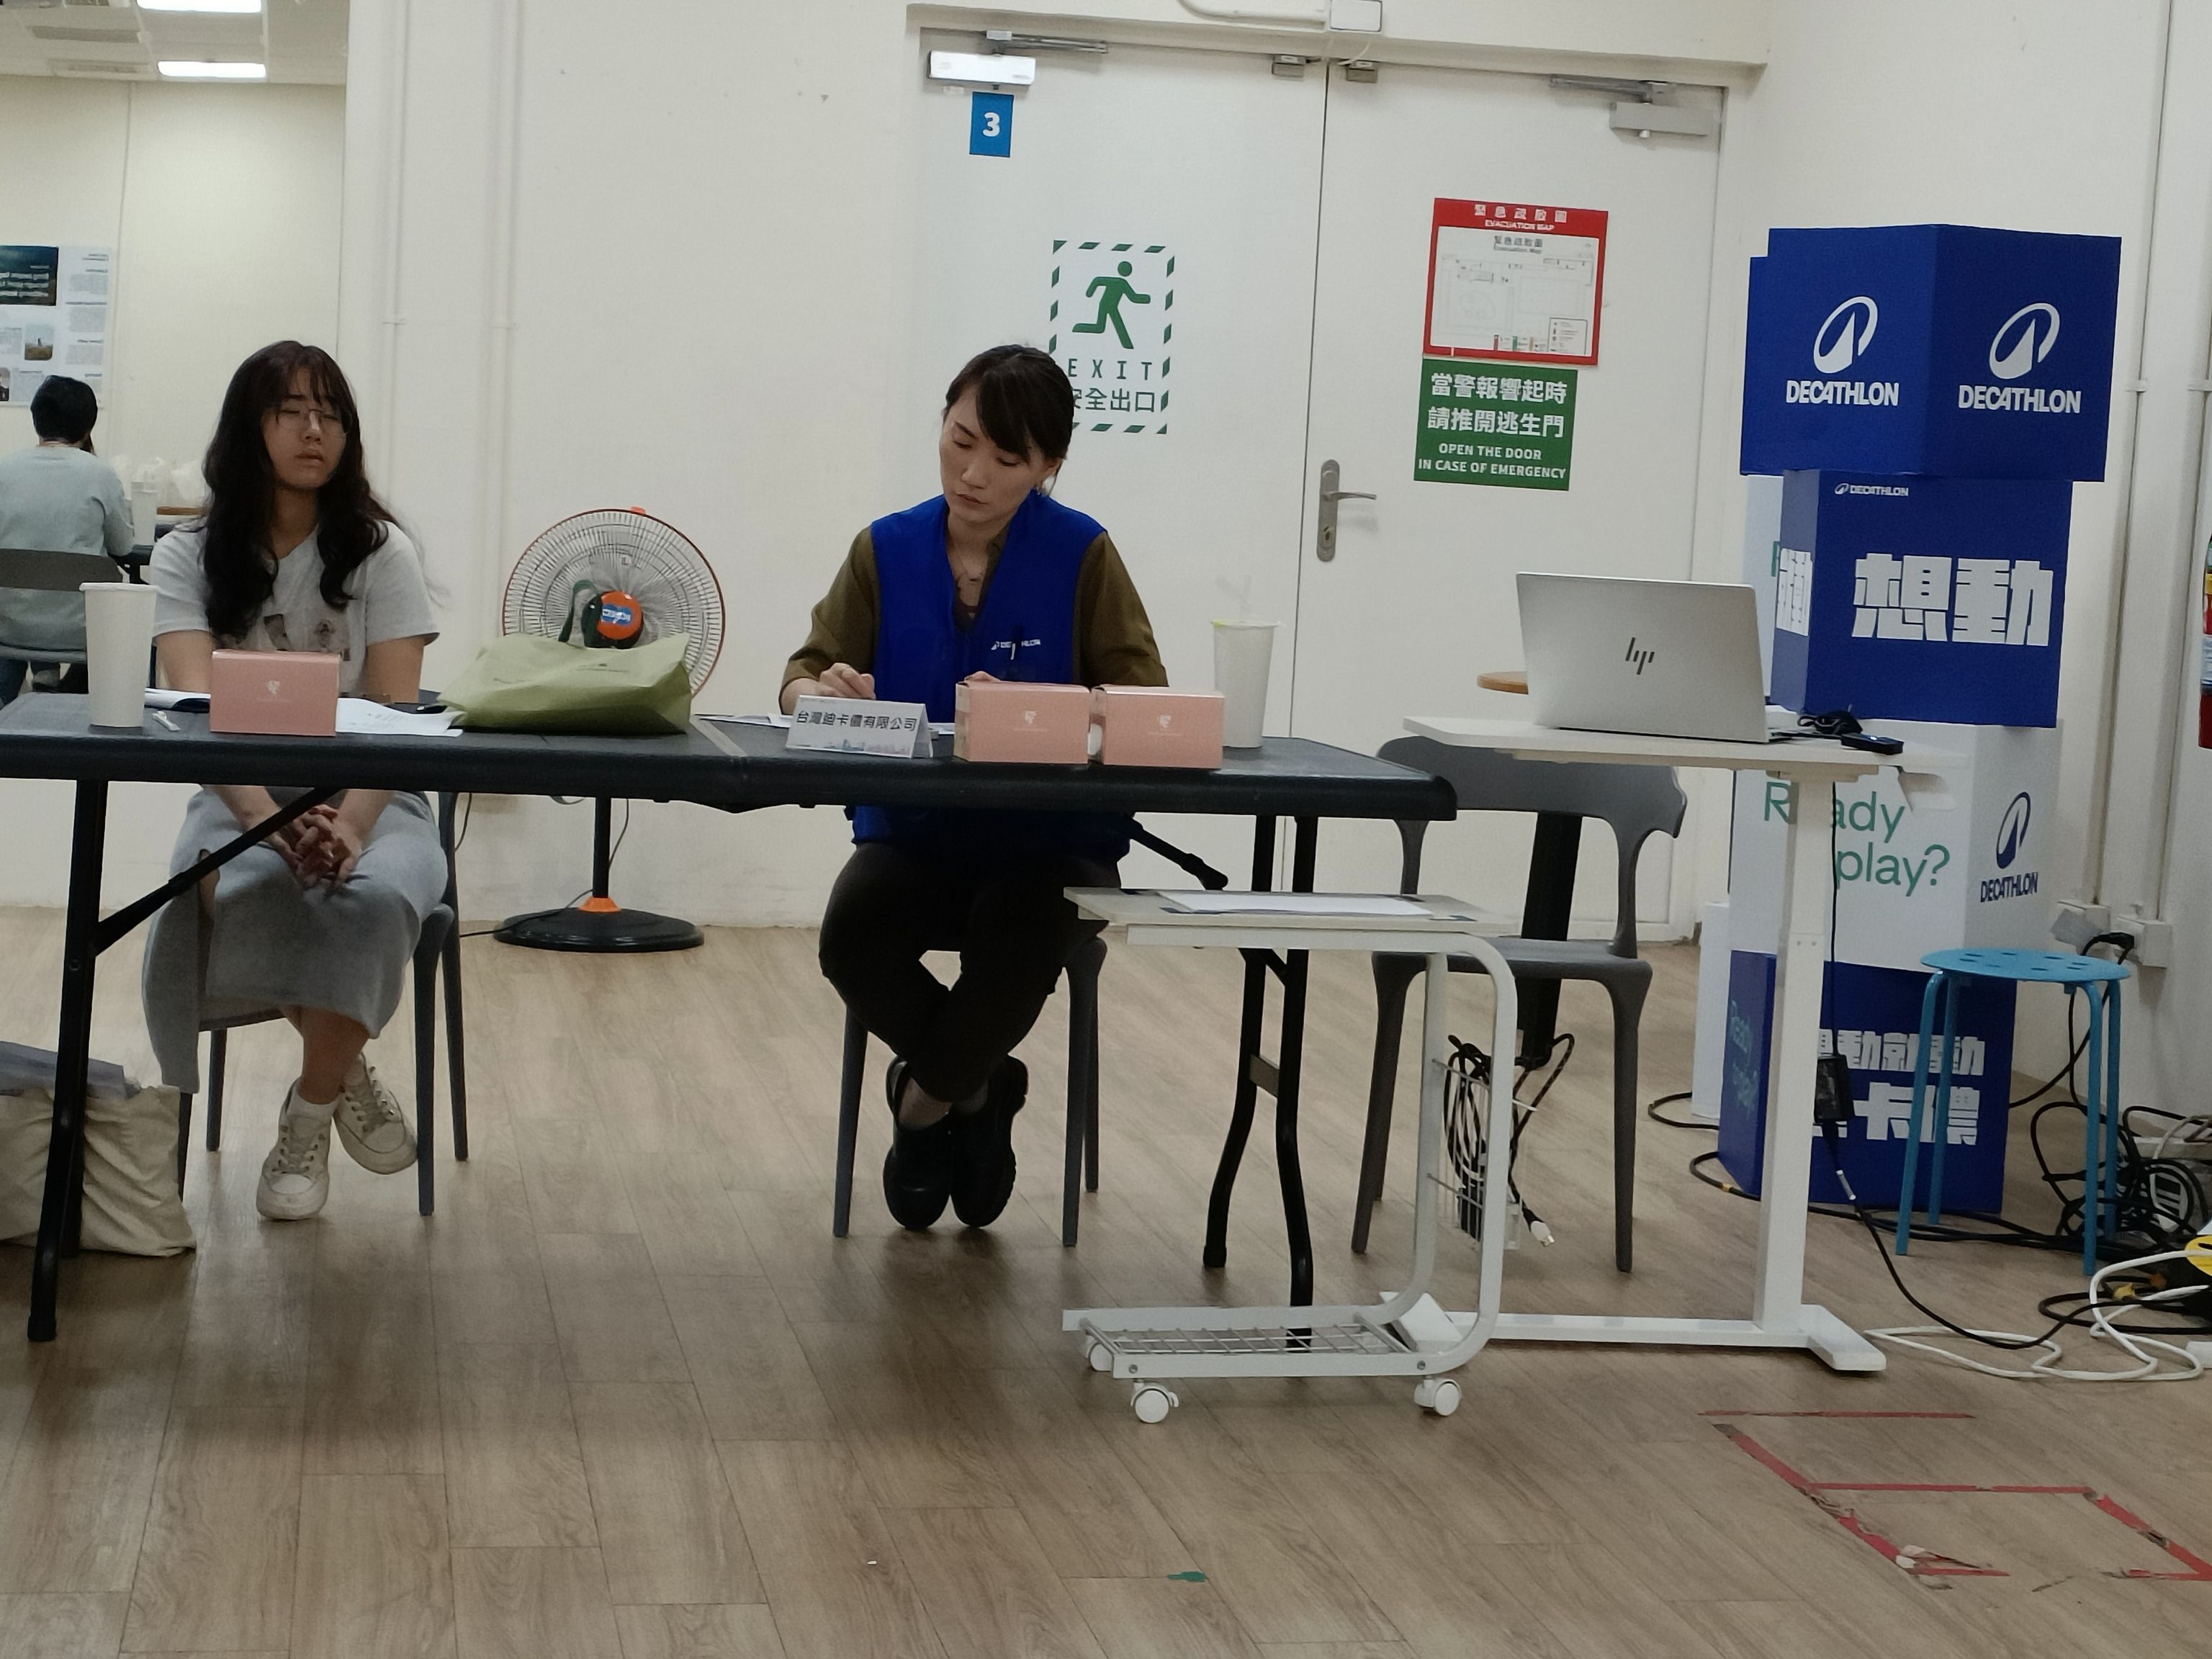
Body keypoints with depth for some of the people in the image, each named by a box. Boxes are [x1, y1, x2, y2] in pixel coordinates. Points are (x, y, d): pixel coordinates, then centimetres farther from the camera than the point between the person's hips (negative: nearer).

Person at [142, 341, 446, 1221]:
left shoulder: (381, 551, 1)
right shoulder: (190, 557, 2)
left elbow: (396, 715, -9)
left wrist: (351, 824, -30)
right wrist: (268, 817, -33)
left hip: (370, 799, 0)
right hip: (241, 797, 0)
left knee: (373, 896, -36)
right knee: (242, 898, -36)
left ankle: (308, 1115, -12)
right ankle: (348, 1074, -9)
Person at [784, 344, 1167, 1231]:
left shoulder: (1082, 555, -4)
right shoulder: (885, 550, 4)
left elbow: (1145, 706, -9)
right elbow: (806, 673, 4)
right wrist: (820, 694, -23)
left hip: (1052, 839, -2)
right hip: (912, 831, 2)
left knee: (1019, 939, -36)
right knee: (851, 935, -31)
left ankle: (927, 1099, -1)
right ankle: (976, 1088, 2)